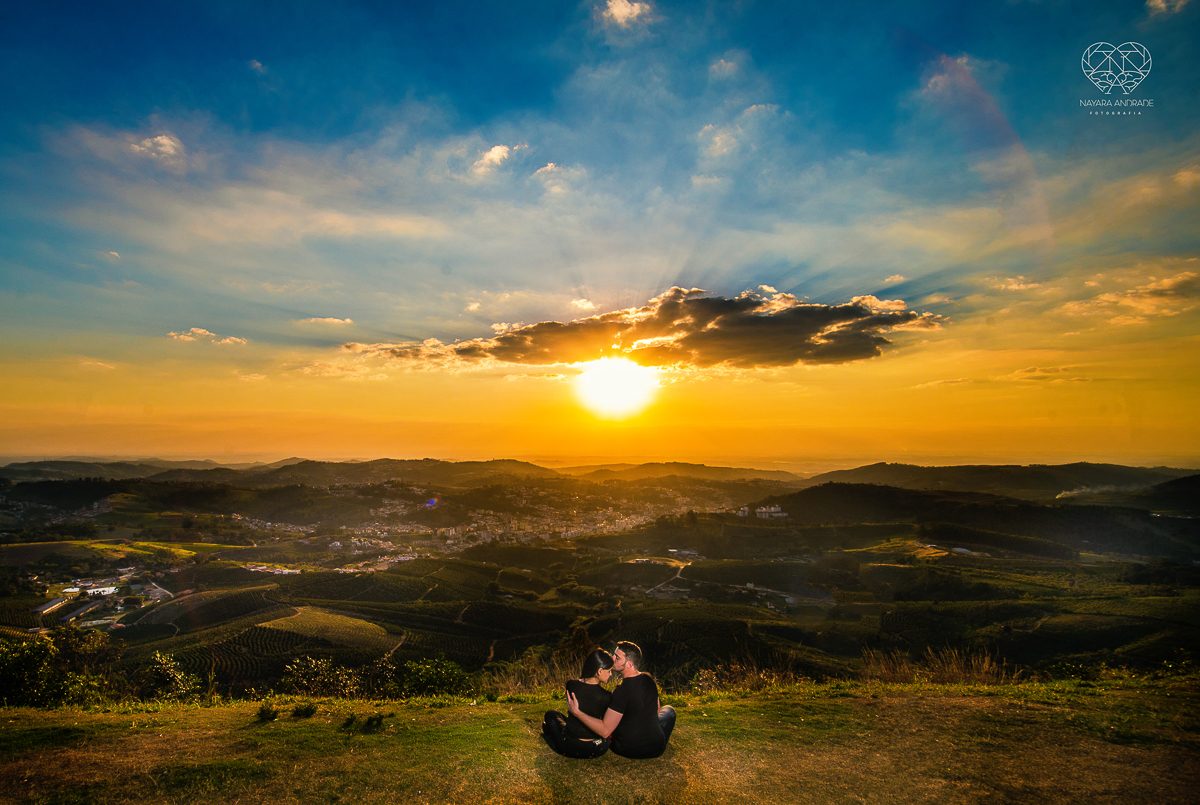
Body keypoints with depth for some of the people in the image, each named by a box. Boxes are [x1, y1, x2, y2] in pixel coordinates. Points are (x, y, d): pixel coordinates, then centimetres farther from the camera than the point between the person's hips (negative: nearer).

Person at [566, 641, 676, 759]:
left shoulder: (621, 691, -27)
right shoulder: (649, 680, -8)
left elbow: (604, 731, -28)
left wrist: (576, 712, -30)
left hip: (625, 750, -3)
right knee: (669, 709, 33)